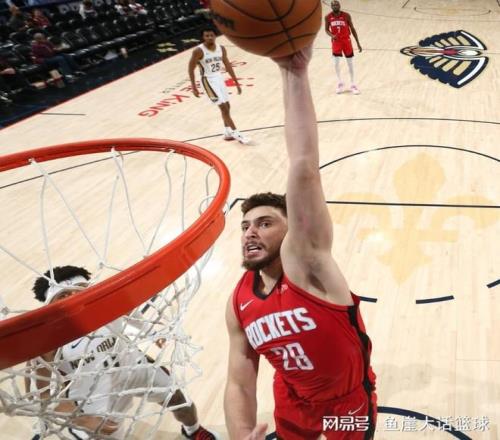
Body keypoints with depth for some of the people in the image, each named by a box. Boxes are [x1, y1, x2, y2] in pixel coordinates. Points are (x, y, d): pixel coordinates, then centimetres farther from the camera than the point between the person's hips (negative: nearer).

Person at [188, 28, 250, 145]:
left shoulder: (221, 48, -2)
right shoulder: (199, 51, -18)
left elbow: (227, 65, 7)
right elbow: (191, 68, -11)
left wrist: (236, 83, 7)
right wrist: (194, 87, -12)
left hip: (219, 78, 7)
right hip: (208, 80, -7)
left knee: (227, 106, 13)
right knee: (224, 107, -10)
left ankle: (228, 133, 26)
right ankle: (235, 133, -3)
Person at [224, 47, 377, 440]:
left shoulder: (306, 261, -28)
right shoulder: (239, 303, -12)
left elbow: (305, 170, -42)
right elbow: (239, 384, -8)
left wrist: (295, 74, -47)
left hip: (349, 404, -4)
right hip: (293, 402, 4)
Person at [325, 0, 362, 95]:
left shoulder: (346, 16, -10)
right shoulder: (328, 17, -7)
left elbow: (352, 29, -2)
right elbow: (327, 29, 5)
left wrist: (358, 43, -3)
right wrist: (332, 35, -19)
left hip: (346, 40, 0)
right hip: (336, 41, 1)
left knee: (350, 63, 4)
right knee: (336, 62, -7)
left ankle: (353, 84, 14)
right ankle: (340, 82, 15)